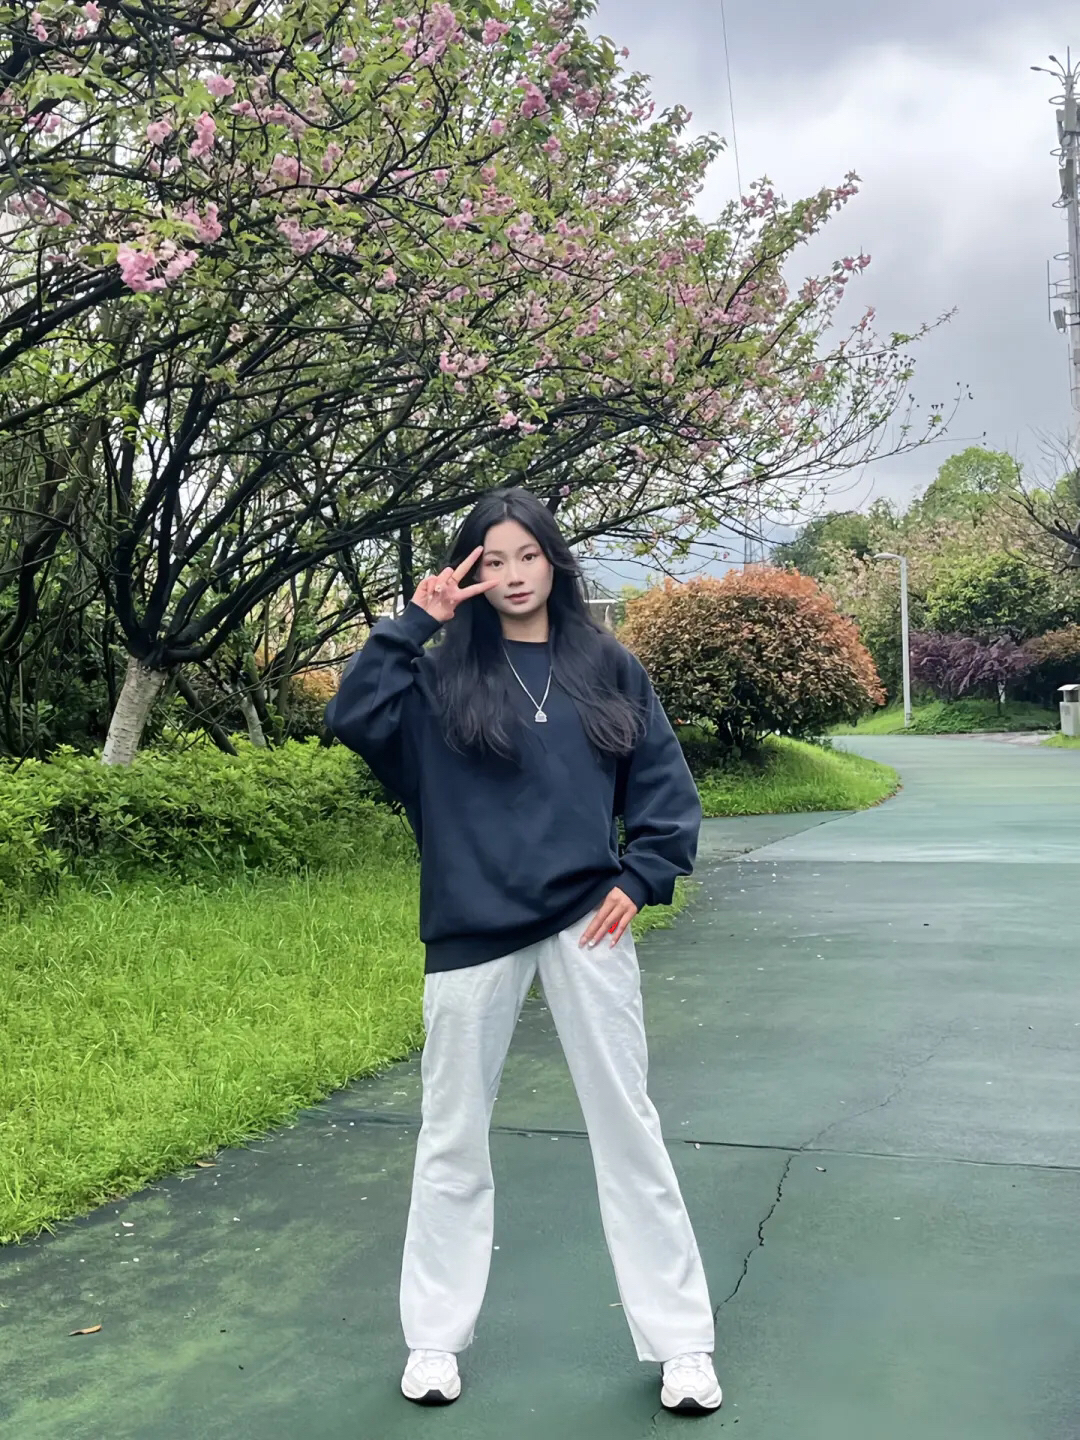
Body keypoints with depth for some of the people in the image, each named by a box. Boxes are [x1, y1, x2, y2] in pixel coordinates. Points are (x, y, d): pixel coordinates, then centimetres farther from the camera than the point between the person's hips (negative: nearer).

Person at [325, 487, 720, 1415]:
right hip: (472, 935, 0)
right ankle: (435, 1338, 28)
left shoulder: (608, 668, 5)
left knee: (627, 1126, 6)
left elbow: (665, 783, 7)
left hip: (585, 927, 0)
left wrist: (641, 879, -4)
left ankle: (682, 1343, 18)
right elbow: (354, 719, -14)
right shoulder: (442, 677, 2)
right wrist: (412, 624, -14)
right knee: (454, 1138, 11)